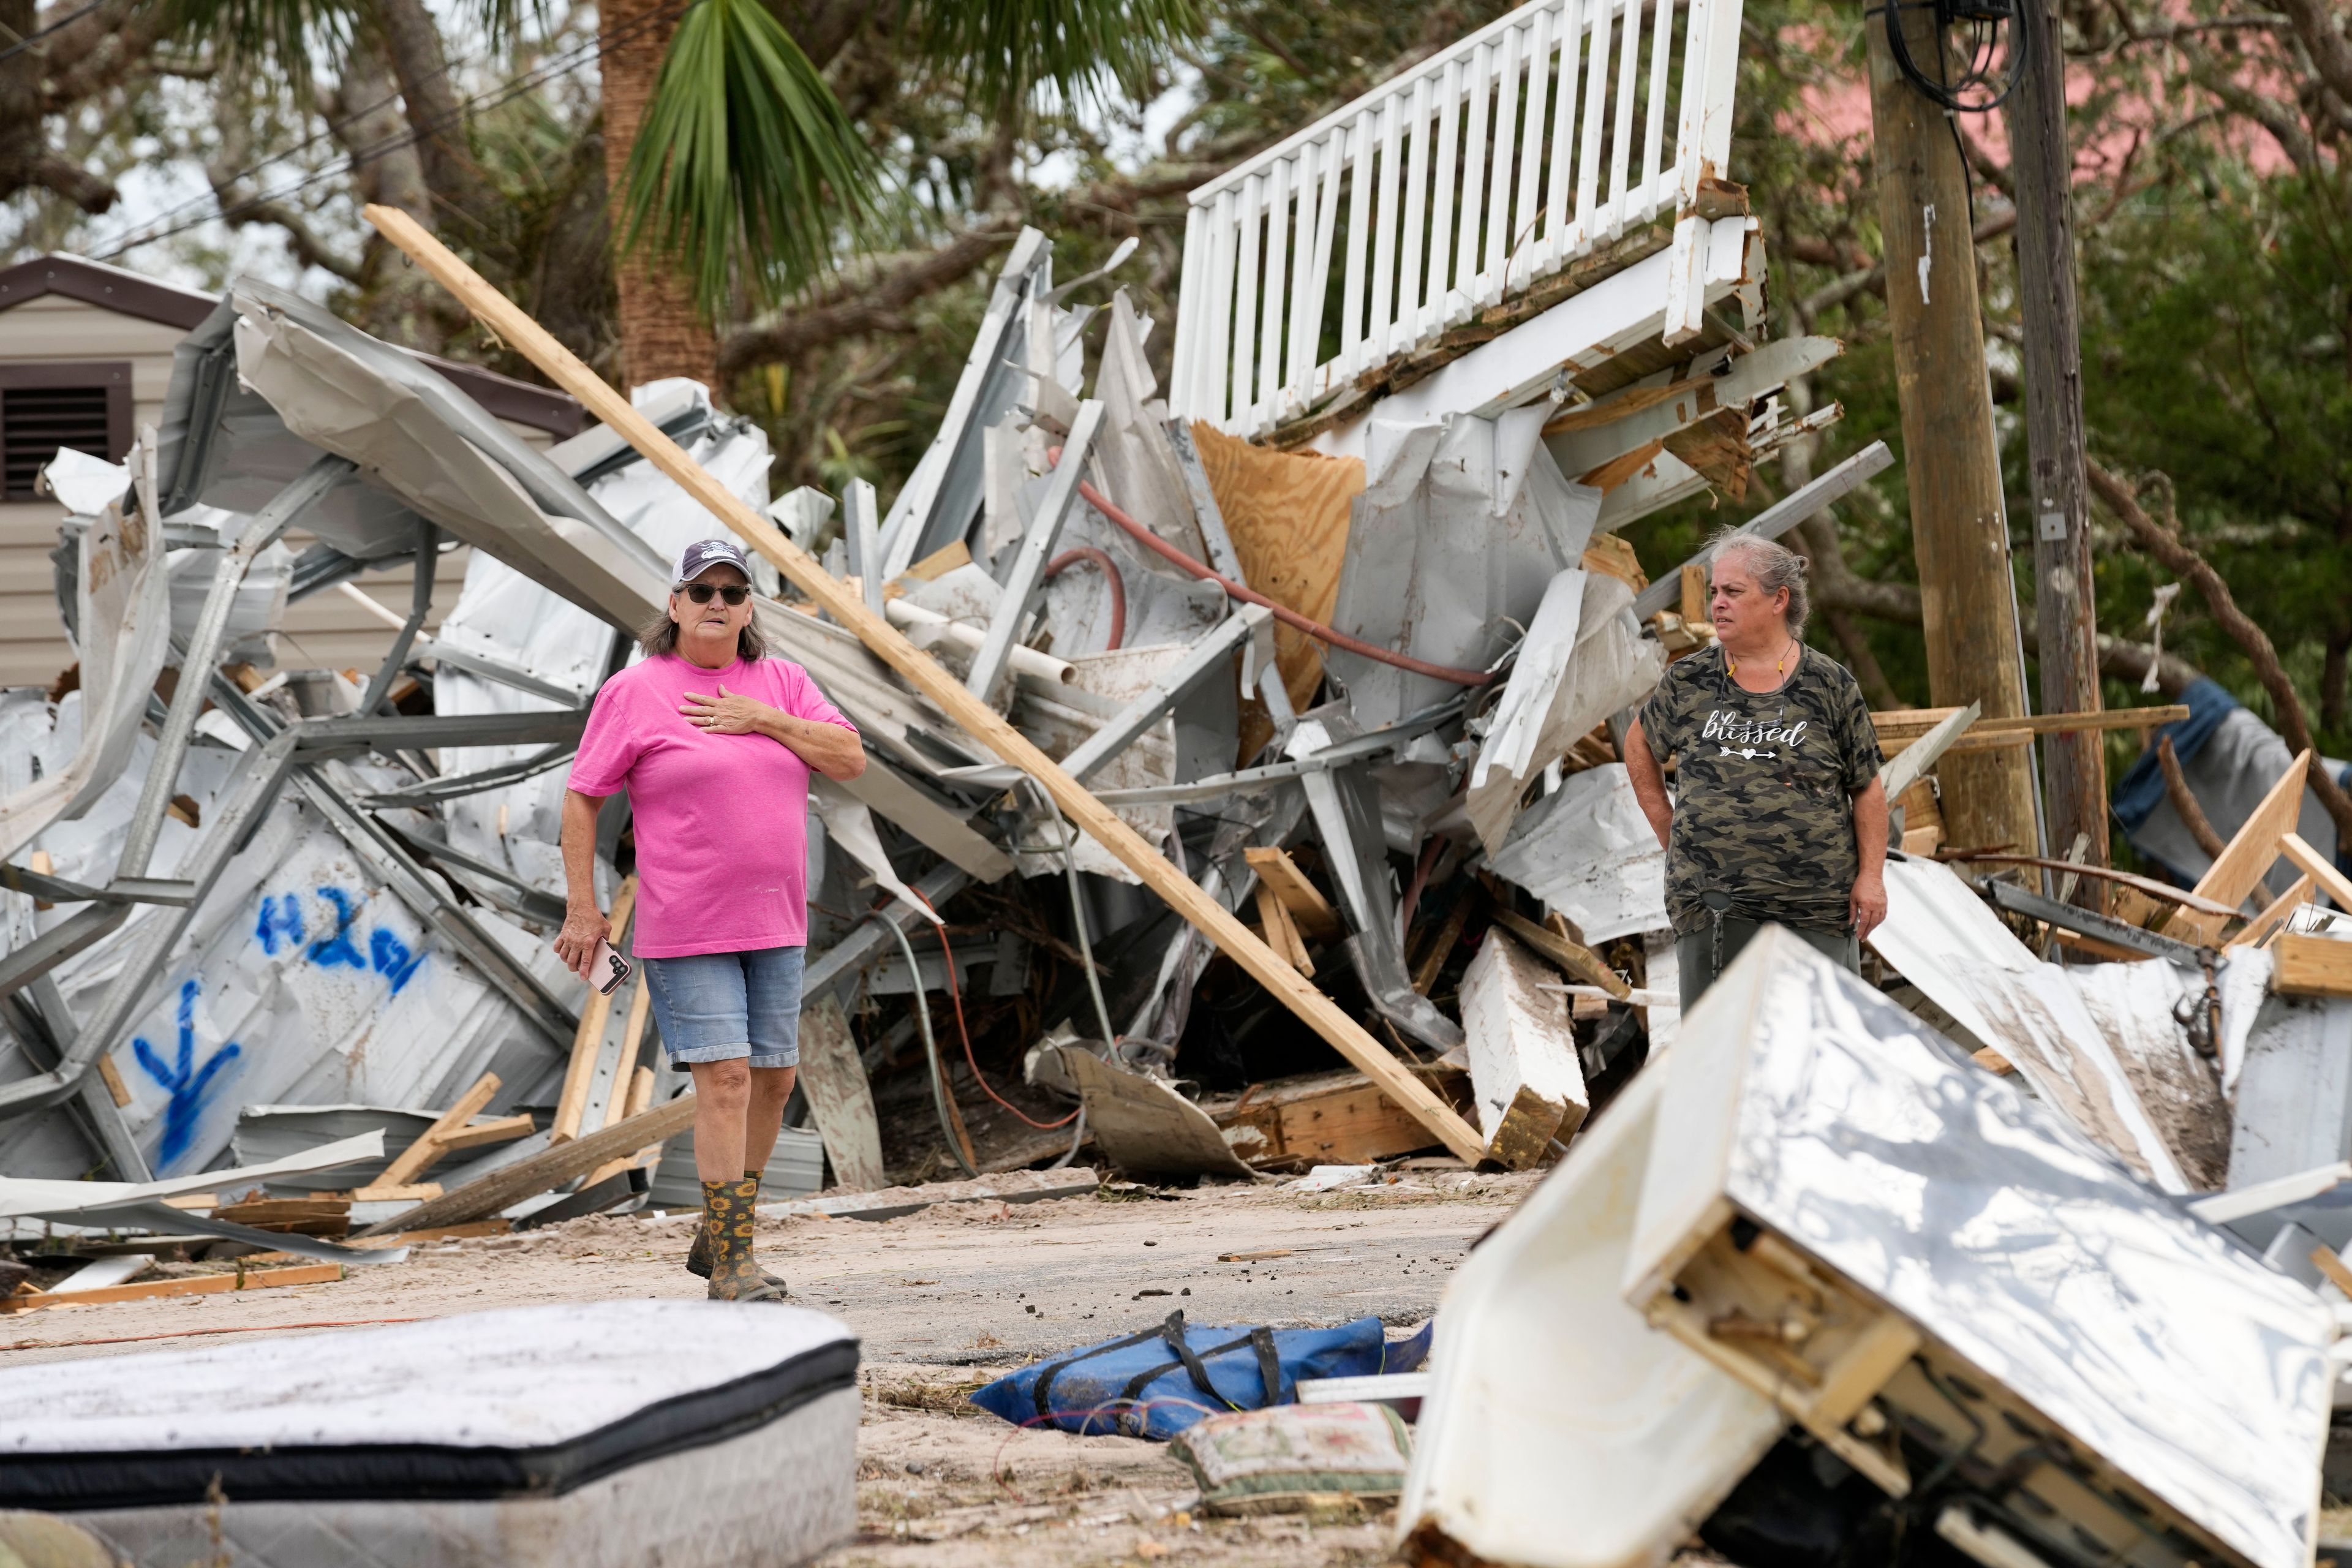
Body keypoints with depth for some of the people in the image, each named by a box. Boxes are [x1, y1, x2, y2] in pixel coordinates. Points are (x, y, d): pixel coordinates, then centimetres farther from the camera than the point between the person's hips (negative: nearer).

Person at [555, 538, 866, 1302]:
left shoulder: (782, 684, 10)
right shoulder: (635, 692, -4)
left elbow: (850, 758, 1)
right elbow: (582, 798, -2)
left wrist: (765, 721, -10)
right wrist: (582, 906, -7)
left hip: (775, 923, 6)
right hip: (686, 929, -6)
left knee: (773, 1078, 10)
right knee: (725, 1078, -13)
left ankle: (716, 1238, 25)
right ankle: (732, 1266, -10)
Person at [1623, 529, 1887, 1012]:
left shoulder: (1830, 686, 1)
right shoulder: (1688, 682, 6)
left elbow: (1867, 789, 4)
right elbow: (1640, 746, 23)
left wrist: (1871, 875, -5)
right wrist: (1667, 831, 13)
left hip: (1814, 910, -2)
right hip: (1711, 909, 2)